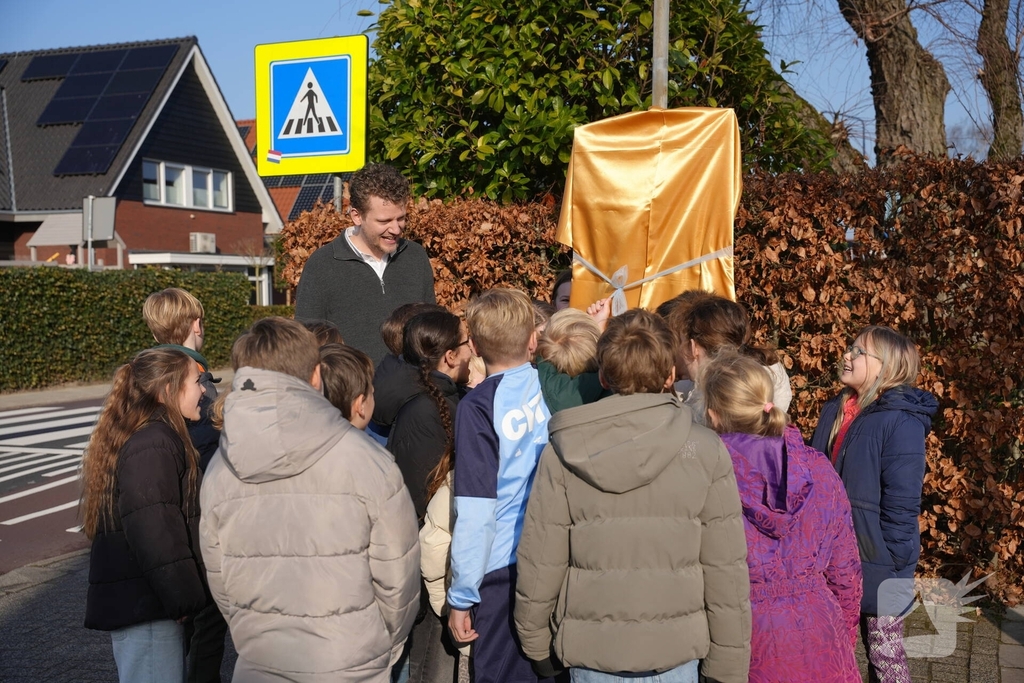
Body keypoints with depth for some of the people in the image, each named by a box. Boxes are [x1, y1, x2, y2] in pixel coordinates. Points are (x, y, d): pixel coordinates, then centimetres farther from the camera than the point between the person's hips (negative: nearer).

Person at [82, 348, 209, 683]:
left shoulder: (149, 436, 15)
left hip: (138, 600, 11)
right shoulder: (153, 446, -19)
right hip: (145, 605, -11)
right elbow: (155, 531, -24)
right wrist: (183, 598, -17)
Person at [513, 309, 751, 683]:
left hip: (592, 652, 0)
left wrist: (536, 643, 10)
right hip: (675, 652, 0)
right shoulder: (705, 451, -10)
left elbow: (539, 565, -5)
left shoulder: (563, 454, -9)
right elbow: (725, 569, -7)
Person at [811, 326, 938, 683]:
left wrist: (891, 561, -16)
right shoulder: (833, 412, 5)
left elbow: (902, 503, -17)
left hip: (877, 564, -7)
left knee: (883, 653, 8)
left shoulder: (901, 422, -17)